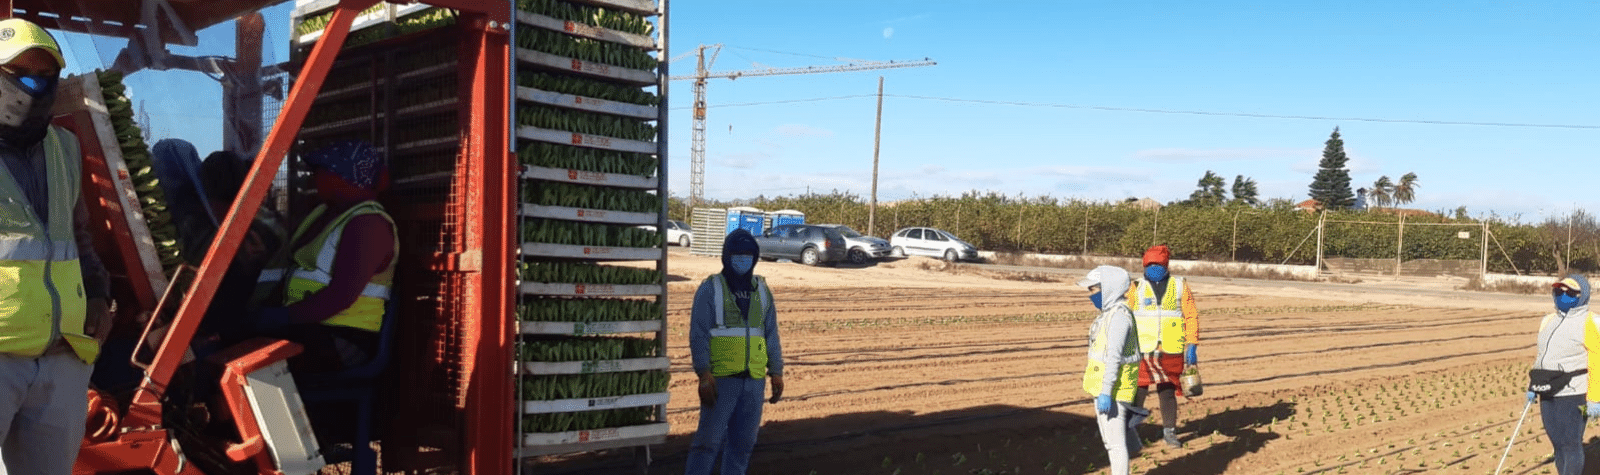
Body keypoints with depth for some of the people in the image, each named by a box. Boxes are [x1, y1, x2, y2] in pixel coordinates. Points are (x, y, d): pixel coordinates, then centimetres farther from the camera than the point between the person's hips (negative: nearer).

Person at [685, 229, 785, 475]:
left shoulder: (762, 290, 12)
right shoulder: (710, 289, -2)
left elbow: (771, 334, 14)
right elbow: (698, 335, -7)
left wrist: (776, 372, 8)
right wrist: (704, 374, -16)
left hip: (754, 380, 5)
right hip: (721, 379, -4)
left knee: (743, 441, 10)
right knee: (709, 439, -4)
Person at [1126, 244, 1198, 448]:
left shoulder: (1180, 286, 7)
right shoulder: (1136, 288, 6)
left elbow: (1191, 316, 5)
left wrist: (1192, 345, -2)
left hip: (1171, 351, 1)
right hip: (1141, 351, -1)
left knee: (1168, 392, 10)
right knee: (1137, 392, -2)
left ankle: (1169, 431, 23)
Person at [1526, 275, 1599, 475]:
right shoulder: (1548, 321, 16)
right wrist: (1533, 386, 17)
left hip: (1573, 396, -7)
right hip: (1548, 395, 7)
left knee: (1571, 444, -4)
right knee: (1558, 444, 12)